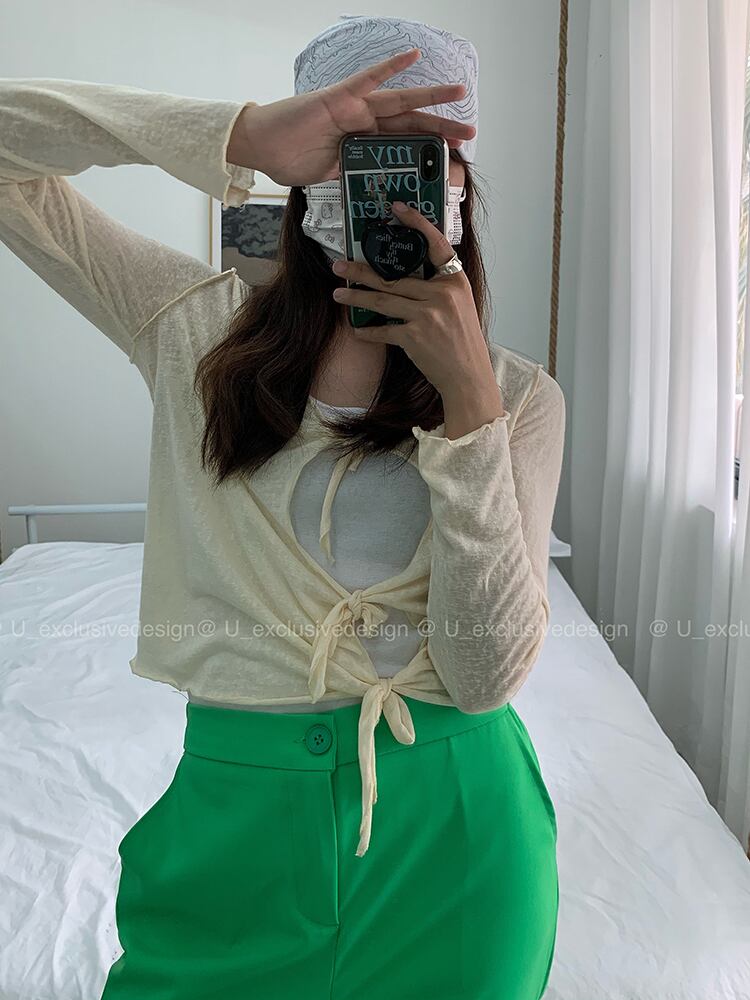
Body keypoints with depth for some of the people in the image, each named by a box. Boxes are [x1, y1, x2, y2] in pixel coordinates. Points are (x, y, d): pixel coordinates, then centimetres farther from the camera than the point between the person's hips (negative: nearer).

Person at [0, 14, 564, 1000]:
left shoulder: (519, 394, -5)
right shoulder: (201, 329, -3)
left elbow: (489, 674, -13)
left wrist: (470, 401, -22)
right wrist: (244, 132, -20)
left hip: (449, 832, 1)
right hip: (237, 805, 0)